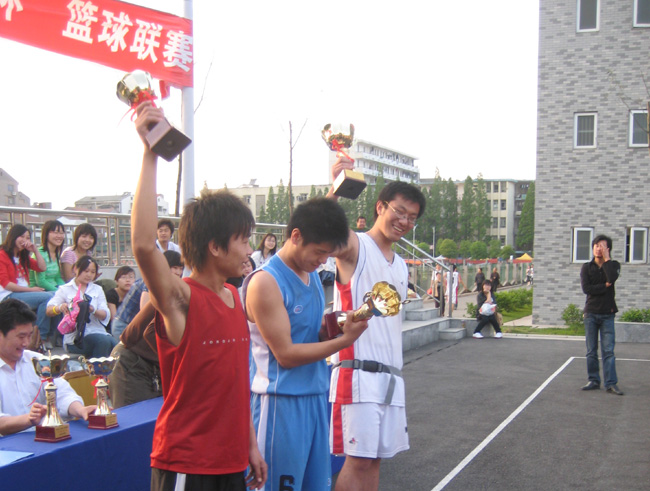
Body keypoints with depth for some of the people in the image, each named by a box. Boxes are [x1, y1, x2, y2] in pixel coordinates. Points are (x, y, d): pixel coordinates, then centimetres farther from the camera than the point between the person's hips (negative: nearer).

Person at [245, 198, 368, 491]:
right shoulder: (265, 282, -16)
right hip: (282, 402, -8)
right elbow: (286, 354, -17)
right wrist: (344, 340, -17)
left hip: (316, 396, 8)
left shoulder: (312, 275, 11)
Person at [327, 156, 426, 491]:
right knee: (358, 459, -6)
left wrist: (395, 368, 15)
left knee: (375, 458, 10)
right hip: (358, 372, -7)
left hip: (391, 374, 8)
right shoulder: (355, 247, -5)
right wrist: (335, 190, -46)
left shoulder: (400, 265, 19)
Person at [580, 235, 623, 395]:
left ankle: (611, 383, -4)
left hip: (607, 314, -1)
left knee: (608, 350, -6)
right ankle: (594, 380, 13)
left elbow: (612, 278, -18)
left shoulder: (613, 265, 6)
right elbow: (586, 288, -8)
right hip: (591, 313, 1)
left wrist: (606, 258, -10)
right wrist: (605, 286, -11)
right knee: (591, 351, 5)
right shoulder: (587, 267, 7)